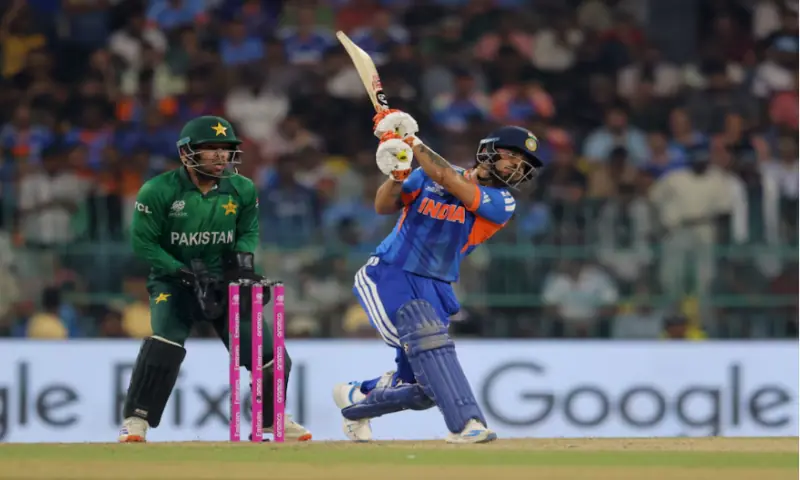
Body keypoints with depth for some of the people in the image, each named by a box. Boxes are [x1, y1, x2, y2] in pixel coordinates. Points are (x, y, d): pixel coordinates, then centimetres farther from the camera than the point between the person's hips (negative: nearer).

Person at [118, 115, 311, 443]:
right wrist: (186, 275, -19)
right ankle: (136, 420, -18)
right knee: (165, 344, -29)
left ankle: (272, 418, 26)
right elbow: (142, 242, -13)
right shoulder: (159, 191, -16)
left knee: (269, 353, 0)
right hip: (174, 280, -4)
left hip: (225, 281, 4)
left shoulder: (242, 190, -4)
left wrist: (244, 258, -9)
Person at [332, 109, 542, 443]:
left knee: (421, 389, 3)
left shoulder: (500, 203, -4)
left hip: (434, 289, 3)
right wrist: (397, 175, -22)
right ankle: (466, 424, -36)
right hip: (388, 275, -3)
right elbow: (383, 206, -2)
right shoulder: (429, 175, 2)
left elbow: (450, 180, -19)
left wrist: (411, 142, -18)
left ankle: (356, 398, 31)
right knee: (428, 338, -30)